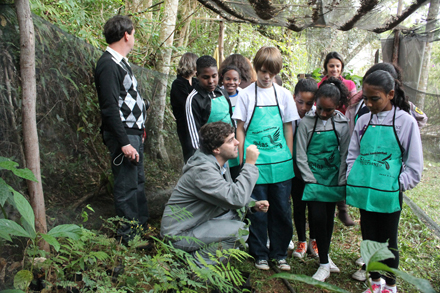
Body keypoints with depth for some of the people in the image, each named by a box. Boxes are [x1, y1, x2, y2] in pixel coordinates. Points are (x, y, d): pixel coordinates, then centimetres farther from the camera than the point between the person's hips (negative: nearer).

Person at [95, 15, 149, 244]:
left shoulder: (120, 62, 14)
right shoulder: (108, 65, -17)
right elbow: (110, 108, -22)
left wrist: (139, 129, 16)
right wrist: (124, 142, -23)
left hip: (133, 132, 10)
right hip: (123, 135, -10)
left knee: (138, 182, 19)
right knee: (127, 186, 0)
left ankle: (142, 227, 33)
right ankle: (128, 236, 13)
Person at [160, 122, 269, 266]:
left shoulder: (221, 163, 3)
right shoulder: (203, 170, -28)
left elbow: (231, 194, 15)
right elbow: (236, 199, -35)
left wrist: (254, 205, -4)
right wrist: (250, 164, -26)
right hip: (179, 234, -10)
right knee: (238, 230, -23)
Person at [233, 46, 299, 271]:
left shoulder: (283, 95, 7)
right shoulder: (246, 94, 1)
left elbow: (288, 128, 10)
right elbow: (240, 129, 3)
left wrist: (290, 158, 6)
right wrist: (242, 160, -1)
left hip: (280, 162, 2)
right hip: (255, 162, -2)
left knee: (282, 210, 8)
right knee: (257, 211, 5)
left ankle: (279, 254, 23)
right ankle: (260, 254, 21)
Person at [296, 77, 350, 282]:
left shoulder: (342, 123, 0)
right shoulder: (306, 122, -6)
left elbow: (345, 153, 4)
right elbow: (300, 156, -4)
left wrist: (341, 181, -1)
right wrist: (311, 180, -8)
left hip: (333, 178, 3)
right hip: (314, 178, -2)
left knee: (329, 217, 10)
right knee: (318, 217, -9)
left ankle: (325, 256, 29)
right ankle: (324, 264, 5)